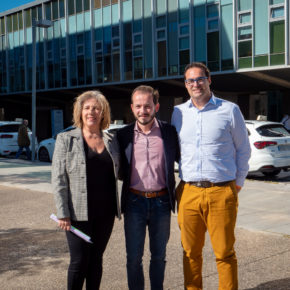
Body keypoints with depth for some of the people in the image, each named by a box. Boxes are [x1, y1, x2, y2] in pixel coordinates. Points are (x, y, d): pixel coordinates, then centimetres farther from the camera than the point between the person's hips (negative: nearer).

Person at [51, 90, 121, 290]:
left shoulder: (111, 141, 9)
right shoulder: (66, 139, 0)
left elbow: (118, 173, 20)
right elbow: (58, 179, -5)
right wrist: (63, 213, -11)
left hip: (105, 213, 3)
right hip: (79, 213, -3)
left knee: (96, 259, 12)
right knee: (79, 262, 0)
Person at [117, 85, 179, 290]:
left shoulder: (170, 132, 0)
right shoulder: (123, 135, 2)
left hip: (161, 202, 0)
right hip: (134, 202, 0)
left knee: (159, 255, 12)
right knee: (134, 256, 5)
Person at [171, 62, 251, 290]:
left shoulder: (229, 110, 2)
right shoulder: (178, 113, 11)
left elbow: (243, 149, 9)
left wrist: (238, 183, 7)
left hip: (221, 192, -3)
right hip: (188, 192, 3)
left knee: (224, 252, 2)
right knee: (191, 252, 9)